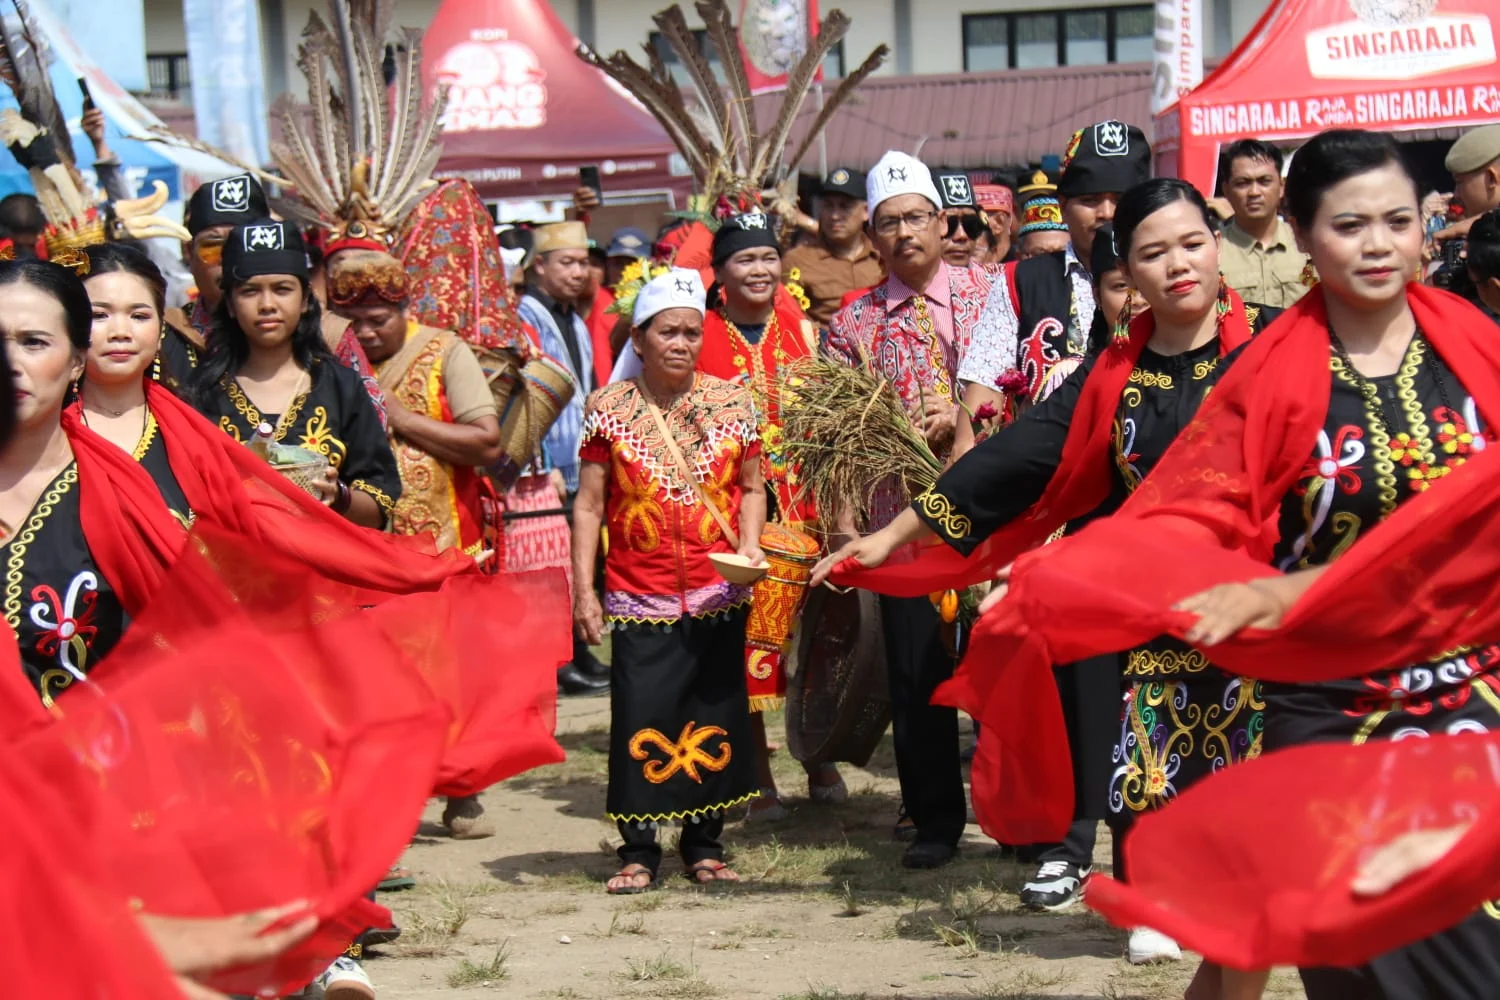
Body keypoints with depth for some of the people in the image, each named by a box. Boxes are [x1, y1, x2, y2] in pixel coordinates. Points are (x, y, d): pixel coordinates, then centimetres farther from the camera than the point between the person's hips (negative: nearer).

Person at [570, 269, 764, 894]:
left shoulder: (731, 403, 6)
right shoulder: (610, 409, 2)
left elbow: (751, 487, 14)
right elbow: (589, 503, 4)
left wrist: (749, 544, -5)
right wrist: (583, 590, -2)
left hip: (718, 596, 2)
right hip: (639, 596, -1)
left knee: (715, 718, 4)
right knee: (640, 721, -5)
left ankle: (704, 843, 17)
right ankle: (638, 850, 5)